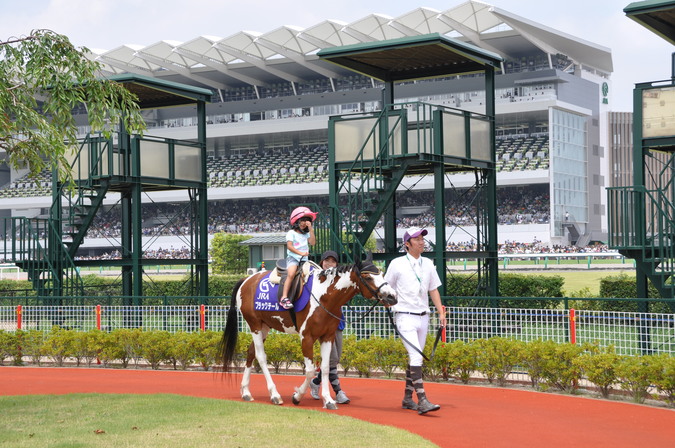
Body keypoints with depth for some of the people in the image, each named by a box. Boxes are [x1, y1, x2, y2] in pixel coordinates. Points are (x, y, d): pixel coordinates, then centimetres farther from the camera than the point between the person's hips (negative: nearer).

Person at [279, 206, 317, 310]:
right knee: (291, 274, -31)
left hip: (304, 259, 7)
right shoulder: (291, 233, 4)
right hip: (293, 258, -7)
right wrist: (301, 253, -15)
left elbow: (312, 242, 5)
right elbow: (289, 246, -7)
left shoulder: (306, 234, 21)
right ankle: (284, 297, -37)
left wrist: (311, 229, 1)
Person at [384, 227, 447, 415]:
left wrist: (441, 312, 6)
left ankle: (408, 397, 22)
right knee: (416, 356, -17)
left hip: (423, 317, 6)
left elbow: (433, 290, 14)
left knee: (415, 357, 11)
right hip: (405, 316, -6)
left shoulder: (428, 264, 11)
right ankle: (422, 400, -22)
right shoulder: (397, 264, -3)